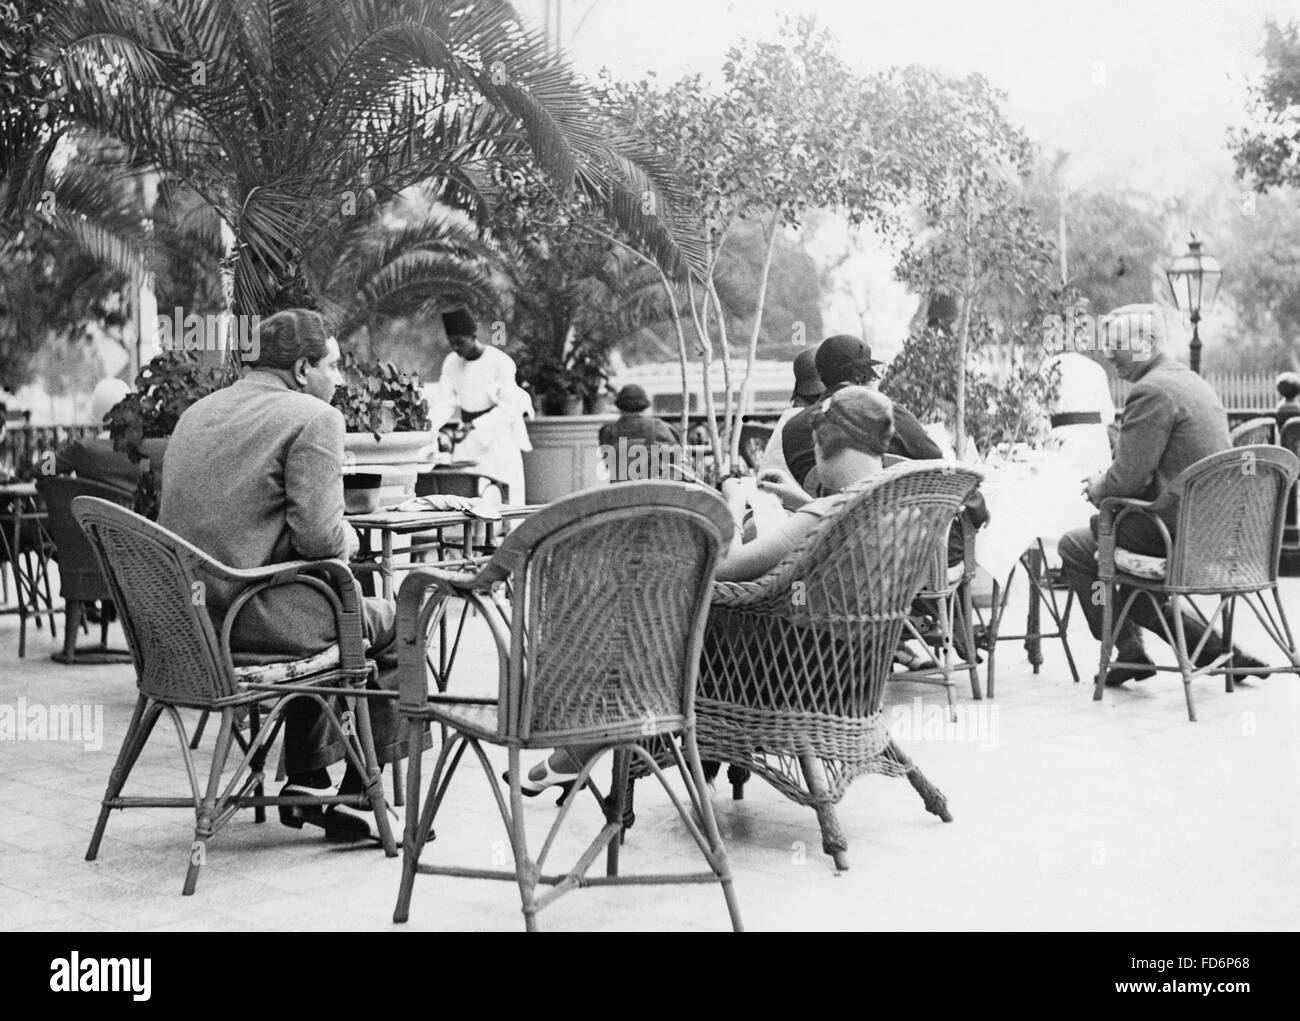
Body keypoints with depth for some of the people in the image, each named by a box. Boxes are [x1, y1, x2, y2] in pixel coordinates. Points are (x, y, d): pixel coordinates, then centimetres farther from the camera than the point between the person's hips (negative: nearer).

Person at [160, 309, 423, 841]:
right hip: (250, 620, -8)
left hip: (184, 619, 9)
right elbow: (318, 536, -19)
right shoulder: (313, 417, -10)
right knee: (393, 623, 14)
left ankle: (306, 781, 35)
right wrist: (349, 538, 4)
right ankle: (358, 800, 14)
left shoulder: (196, 412, 15)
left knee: (329, 604, 33)